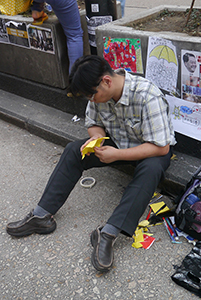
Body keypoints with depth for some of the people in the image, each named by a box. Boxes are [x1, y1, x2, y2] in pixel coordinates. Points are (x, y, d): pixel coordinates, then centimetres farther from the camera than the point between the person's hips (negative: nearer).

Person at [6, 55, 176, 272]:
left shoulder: (148, 97, -32)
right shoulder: (100, 93, -13)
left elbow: (161, 147, -30)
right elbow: (94, 123, 5)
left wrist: (117, 154, -31)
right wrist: (96, 137, -19)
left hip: (151, 149, -5)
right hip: (117, 141, 5)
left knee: (151, 168, -38)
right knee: (73, 151, -11)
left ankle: (108, 234, -37)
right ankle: (41, 216, -12)